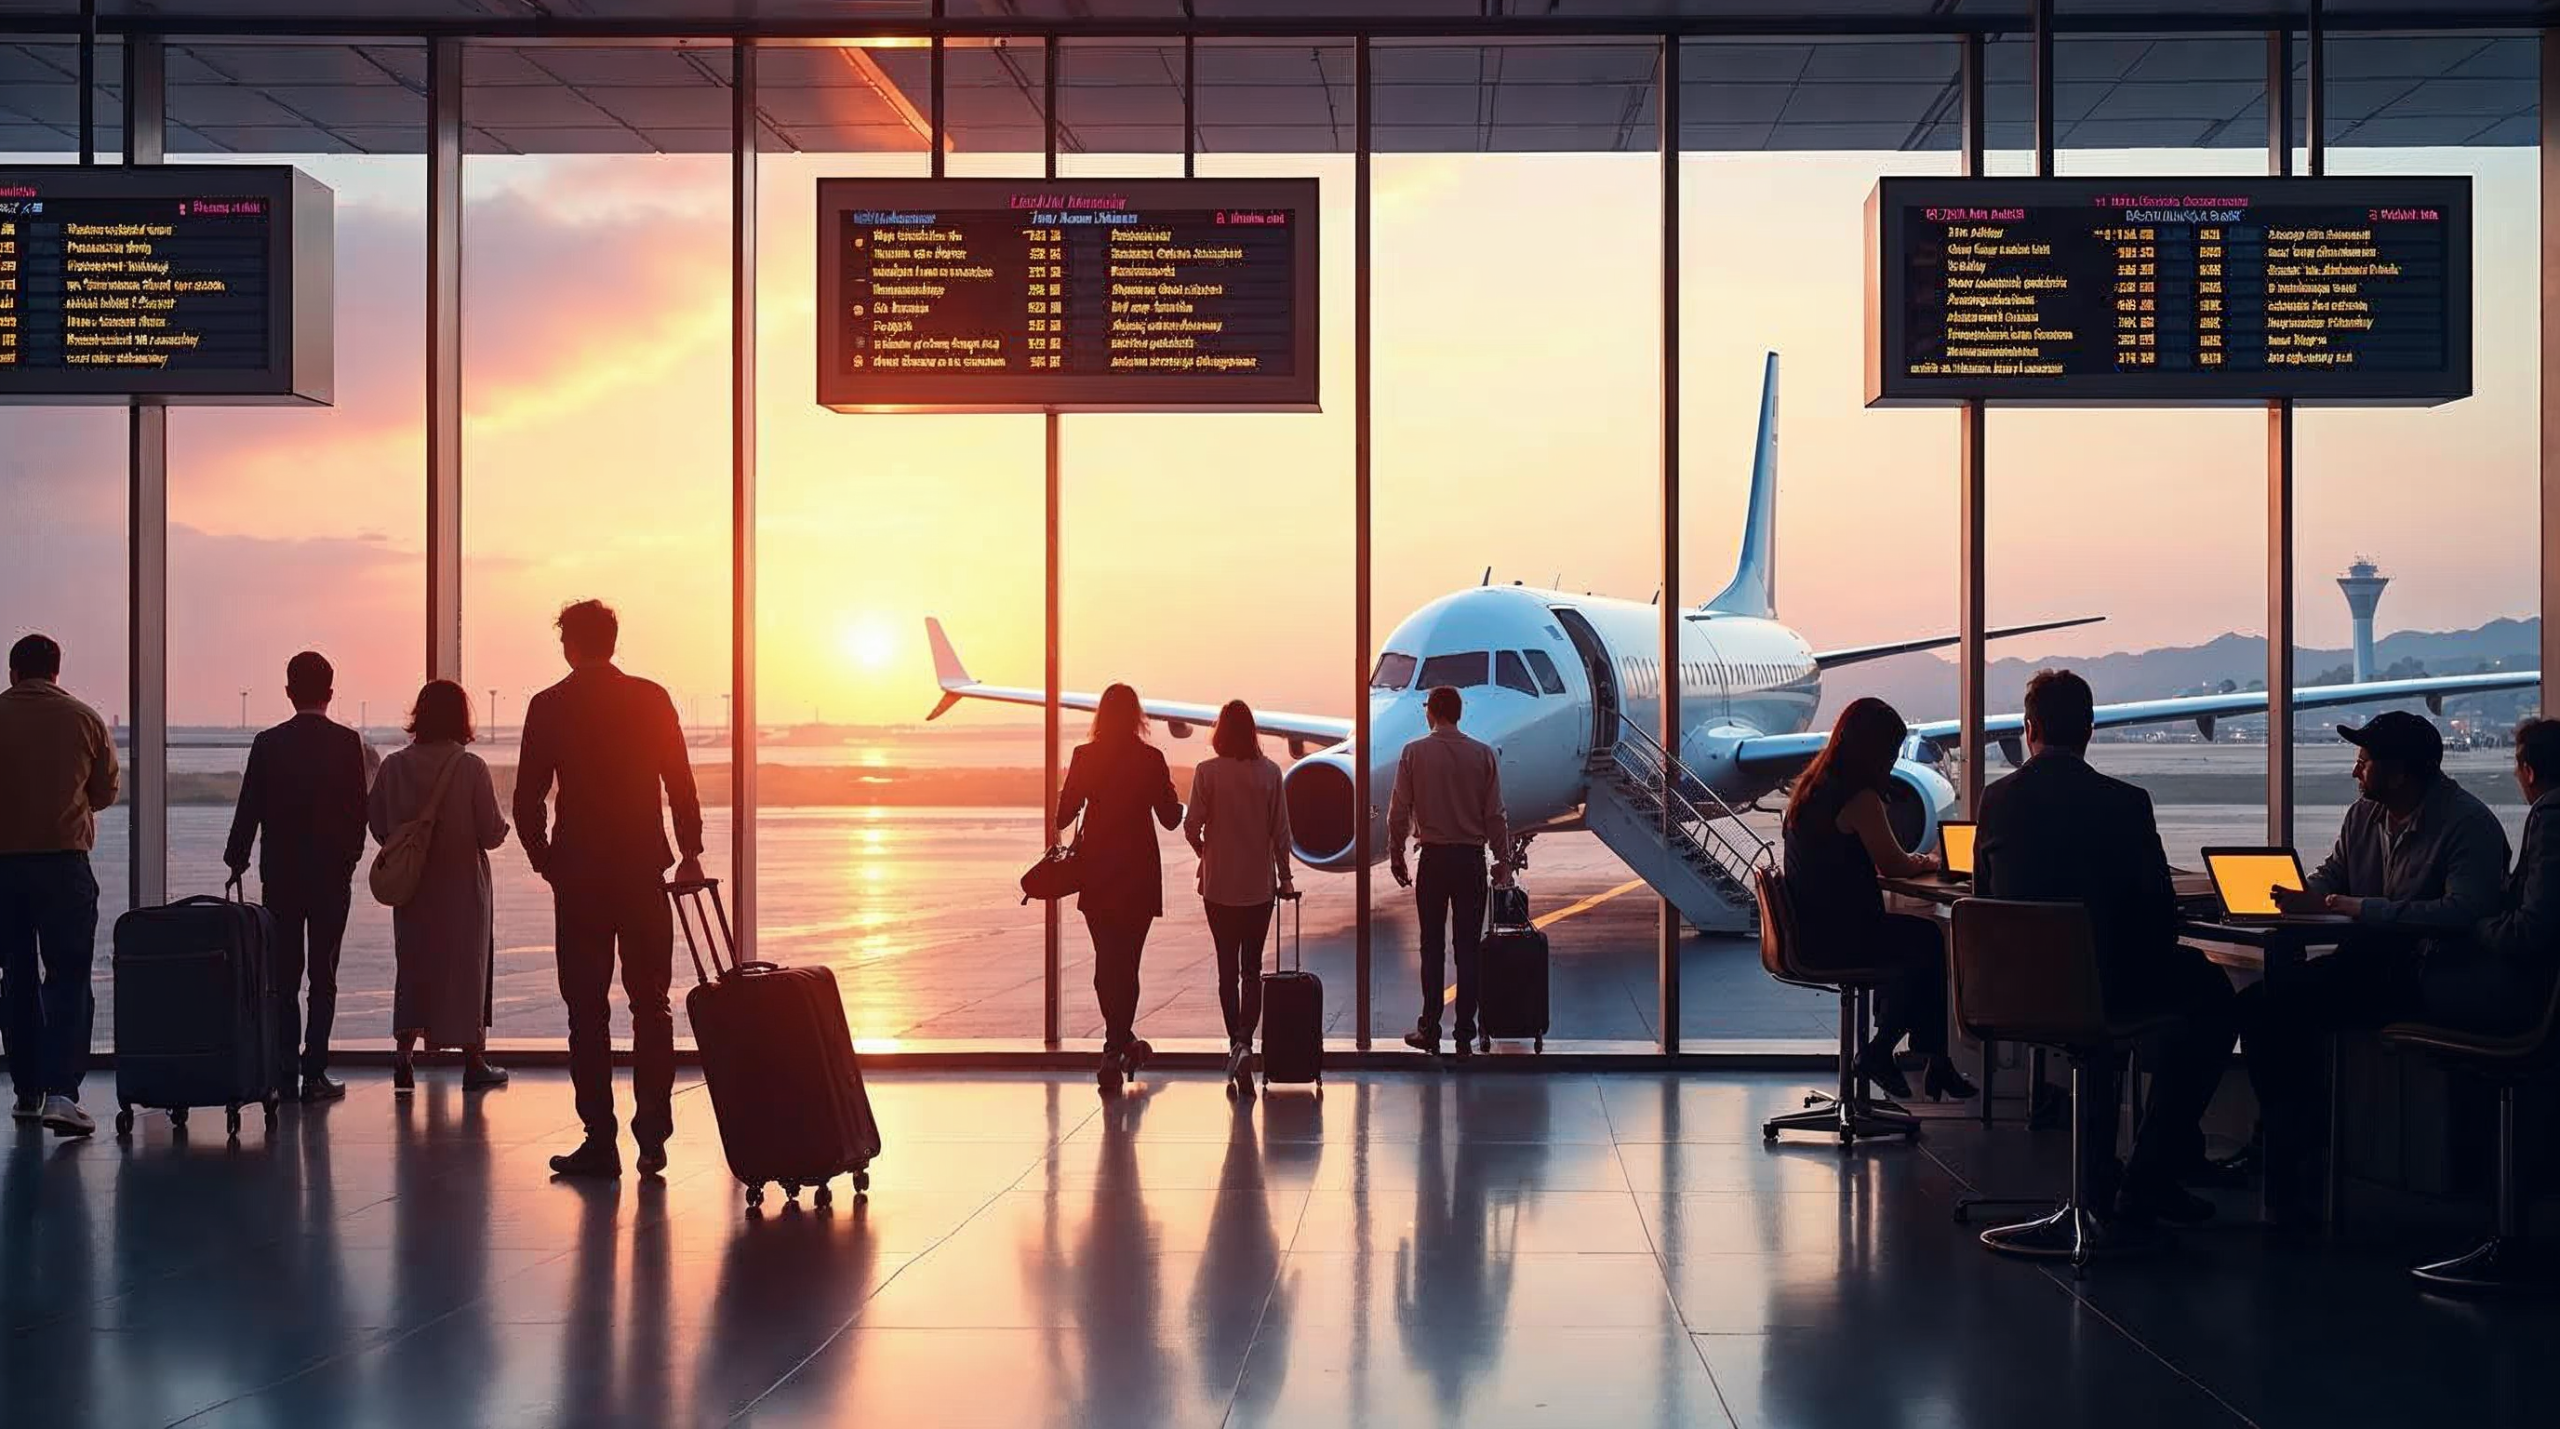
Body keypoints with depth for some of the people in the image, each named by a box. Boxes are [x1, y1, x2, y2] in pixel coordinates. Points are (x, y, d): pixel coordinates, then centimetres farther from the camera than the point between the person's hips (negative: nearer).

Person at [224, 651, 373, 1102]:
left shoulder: (267, 744, -3)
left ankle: (284, 1069, 8)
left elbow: (248, 811, -1)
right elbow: (359, 812, -3)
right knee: (323, 973, 2)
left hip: (279, 875, 1)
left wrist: (236, 861, 12)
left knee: (283, 973, 9)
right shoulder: (348, 743, -5)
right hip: (332, 876, -1)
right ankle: (314, 1073, -1)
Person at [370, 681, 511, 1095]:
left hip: (412, 888, 3)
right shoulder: (470, 768, -14)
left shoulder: (394, 767, -4)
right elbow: (491, 833, -13)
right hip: (463, 885, -3)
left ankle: (404, 1051, 4)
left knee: (412, 964, 14)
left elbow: (377, 824, 3)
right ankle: (474, 1063, 13)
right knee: (466, 963, 8)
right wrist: (502, 828, 10)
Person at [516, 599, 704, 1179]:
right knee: (651, 1005, 9)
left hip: (578, 875, -1)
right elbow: (681, 784, 0)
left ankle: (601, 1141, 2)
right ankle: (652, 1133, 4)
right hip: (644, 870, 1)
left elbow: (528, 801, -2)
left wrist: (546, 861, 11)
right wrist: (690, 852, 11)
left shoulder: (548, 707, -3)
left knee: (587, 1010, 3)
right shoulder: (651, 698, 1)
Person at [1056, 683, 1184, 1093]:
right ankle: (1115, 1050, 0)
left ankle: (1122, 1043, 22)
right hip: (1139, 872, -1)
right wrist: (1174, 802, 21)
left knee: (1107, 960, 14)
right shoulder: (1151, 759, -6)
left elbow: (1065, 814, -1)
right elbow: (1171, 819, -1)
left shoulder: (1085, 756, -4)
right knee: (1126, 962, 5)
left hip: (1097, 872, 1)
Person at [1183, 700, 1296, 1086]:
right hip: (1260, 884, 1)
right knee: (1252, 969, 6)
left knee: (1227, 968, 10)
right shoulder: (1270, 772, -4)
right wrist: (1284, 877, 9)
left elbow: (1192, 825, -10)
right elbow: (1281, 831, -2)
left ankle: (1235, 1043, 10)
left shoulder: (1207, 772, -9)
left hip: (1219, 884, -1)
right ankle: (1245, 1042, -10)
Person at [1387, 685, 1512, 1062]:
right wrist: (1503, 860, 10)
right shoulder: (1484, 755, -1)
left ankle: (1430, 1030, 9)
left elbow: (1399, 811, -3)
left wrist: (1395, 856, 8)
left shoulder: (1414, 753, -4)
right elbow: (1495, 815, 1)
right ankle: (1465, 1037, 5)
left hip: (1434, 858, -1)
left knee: (1432, 946, 8)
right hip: (1472, 858, 1)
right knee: (1467, 948, 5)